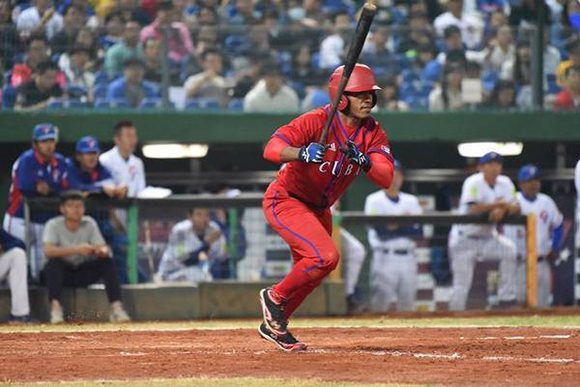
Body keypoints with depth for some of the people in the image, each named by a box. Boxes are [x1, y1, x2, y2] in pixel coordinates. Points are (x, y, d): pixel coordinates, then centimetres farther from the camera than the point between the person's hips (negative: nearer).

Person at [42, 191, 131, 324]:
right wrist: (76, 250, -43)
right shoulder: (53, 225, -14)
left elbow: (102, 248, -11)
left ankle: (116, 308, -30)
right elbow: (48, 250, -31)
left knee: (107, 261, -22)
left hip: (84, 273, 3)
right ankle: (55, 307, -42)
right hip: (62, 273, -3)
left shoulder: (89, 223, -4)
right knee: (54, 262, -35)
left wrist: (103, 251, -37)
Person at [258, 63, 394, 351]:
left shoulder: (372, 132, -8)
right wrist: (302, 152, -55)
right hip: (285, 200, -8)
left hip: (317, 209, 8)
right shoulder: (317, 121, -25)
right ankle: (275, 297, -2)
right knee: (325, 256, -24)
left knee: (310, 273, 18)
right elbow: (271, 149, -36)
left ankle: (274, 325, 39)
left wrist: (362, 160, -38)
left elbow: (386, 179, -19)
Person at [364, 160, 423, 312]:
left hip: (407, 259, 4)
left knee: (408, 306, 4)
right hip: (384, 258, -4)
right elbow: (380, 231, -11)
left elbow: (418, 231, 0)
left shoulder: (411, 201, 13)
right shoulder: (374, 200, 2)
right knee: (380, 305, -10)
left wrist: (396, 227, -13)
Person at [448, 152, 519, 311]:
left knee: (509, 248, -23)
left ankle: (507, 298, -14)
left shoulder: (505, 183, 0)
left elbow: (516, 208, -7)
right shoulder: (473, 183, -17)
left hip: (488, 236, 4)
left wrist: (503, 209, -28)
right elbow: (472, 209, -30)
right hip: (465, 238, -4)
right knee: (461, 284, -6)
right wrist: (498, 204, -21)